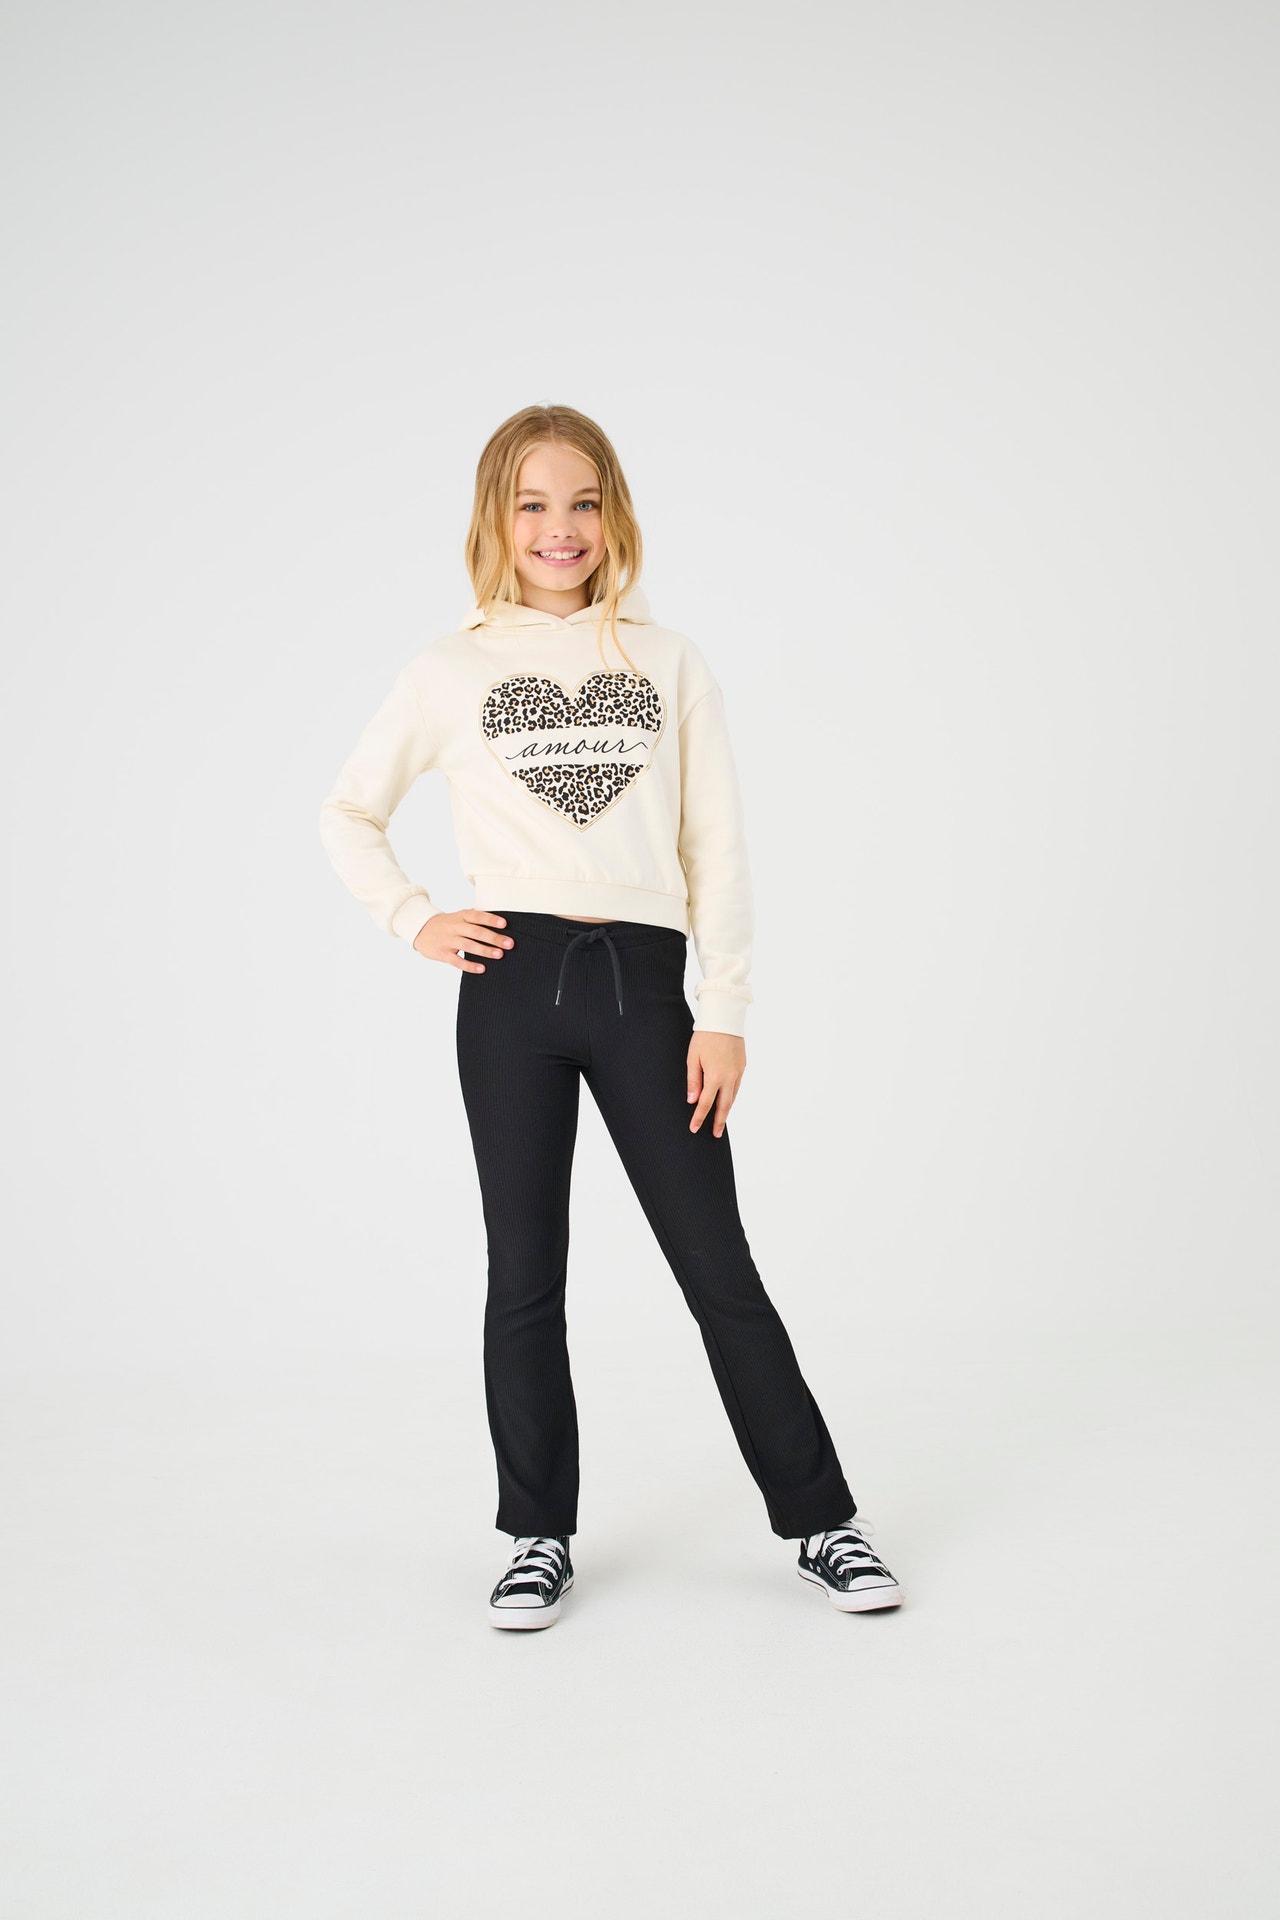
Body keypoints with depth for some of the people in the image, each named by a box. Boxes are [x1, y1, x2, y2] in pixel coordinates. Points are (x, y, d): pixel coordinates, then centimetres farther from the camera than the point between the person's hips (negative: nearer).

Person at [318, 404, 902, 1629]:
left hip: (643, 982, 0)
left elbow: (716, 846, 6)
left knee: (719, 1265, 2)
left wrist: (722, 1010, -1)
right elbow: (346, 814, 17)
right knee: (524, 1275, 6)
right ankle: (539, 1536, 20)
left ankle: (819, 1522, 14)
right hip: (512, 985, 0)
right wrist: (413, 922, 2)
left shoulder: (667, 663, 8)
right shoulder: (452, 671, 8)